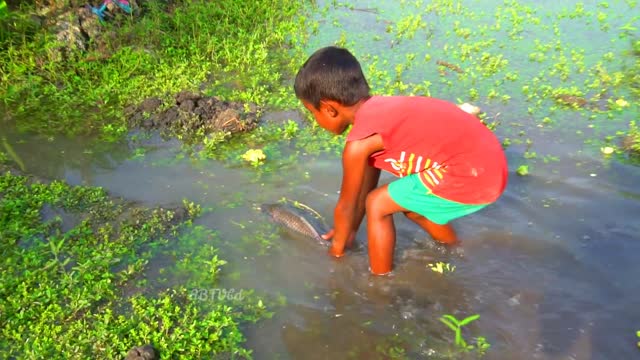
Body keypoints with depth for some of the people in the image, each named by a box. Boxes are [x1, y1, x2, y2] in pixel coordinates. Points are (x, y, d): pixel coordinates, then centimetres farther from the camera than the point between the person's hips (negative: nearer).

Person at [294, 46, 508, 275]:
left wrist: (338, 247, 17)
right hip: (489, 162, 9)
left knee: (378, 205, -1)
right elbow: (367, 185, 20)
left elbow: (346, 205, -1)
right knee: (408, 200, 28)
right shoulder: (377, 110, 10)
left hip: (474, 175, -9)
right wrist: (350, 231, 30)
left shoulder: (359, 144, -17)